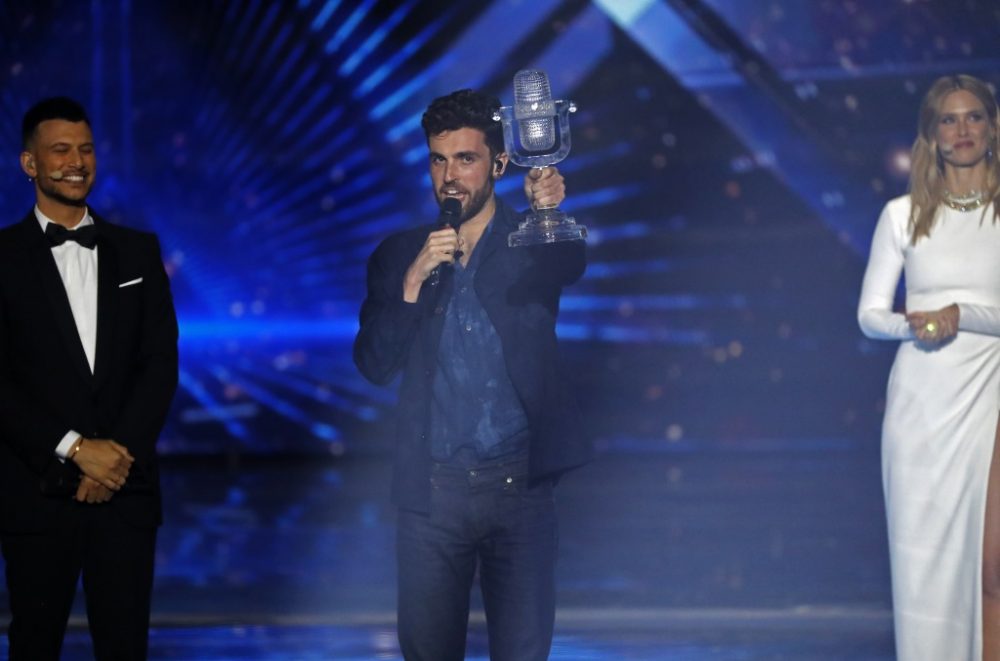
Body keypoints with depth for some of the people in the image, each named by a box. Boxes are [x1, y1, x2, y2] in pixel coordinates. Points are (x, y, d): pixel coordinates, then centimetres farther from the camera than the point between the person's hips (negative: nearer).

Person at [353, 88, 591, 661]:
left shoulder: (531, 245, 3)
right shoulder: (400, 257, 8)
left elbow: (572, 266, -21)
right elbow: (375, 366, 0)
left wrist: (549, 212, -42)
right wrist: (413, 280, -14)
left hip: (519, 485, -2)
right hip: (432, 490, 2)